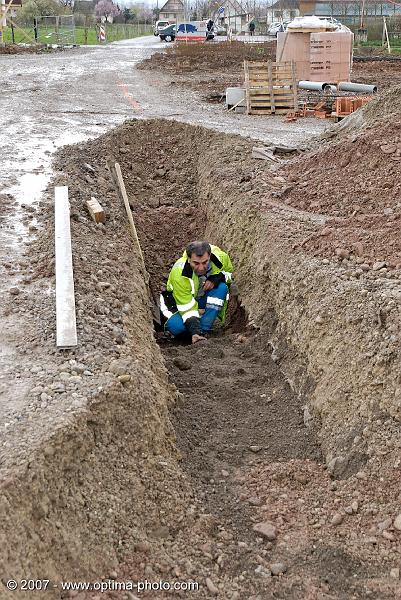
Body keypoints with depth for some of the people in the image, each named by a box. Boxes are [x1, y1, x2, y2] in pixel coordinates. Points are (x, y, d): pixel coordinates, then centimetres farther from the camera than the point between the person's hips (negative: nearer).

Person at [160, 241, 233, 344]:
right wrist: (194, 331, -43)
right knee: (176, 327, -34)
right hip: (180, 301, -4)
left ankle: (204, 331, -19)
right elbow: (187, 306, -33)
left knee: (222, 287, -27)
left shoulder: (220, 258, -25)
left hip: (204, 299, 4)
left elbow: (230, 273, -1)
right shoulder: (179, 273, -35)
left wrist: (217, 278, -25)